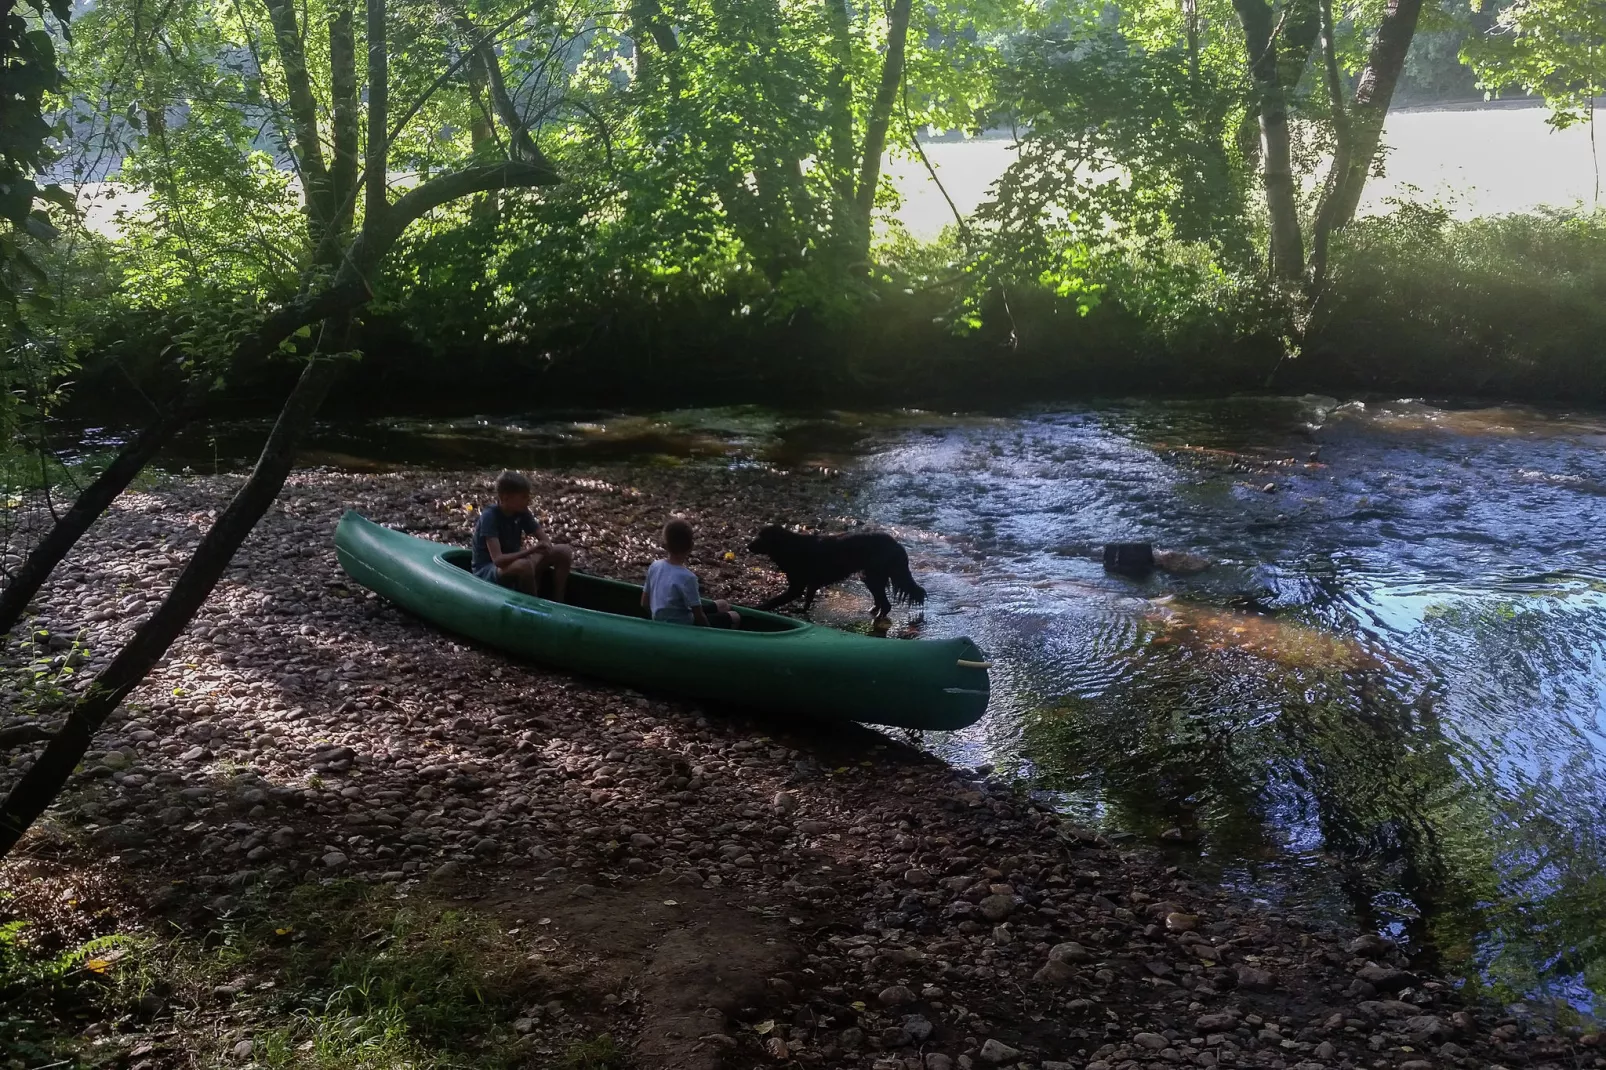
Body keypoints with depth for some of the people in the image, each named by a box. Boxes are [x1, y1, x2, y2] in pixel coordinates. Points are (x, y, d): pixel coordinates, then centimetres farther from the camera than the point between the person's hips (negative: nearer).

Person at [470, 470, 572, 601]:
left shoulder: (521, 512, -3)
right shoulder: (489, 516, -23)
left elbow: (545, 540, -1)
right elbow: (497, 559, -33)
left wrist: (545, 548, -24)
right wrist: (529, 551, -40)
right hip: (487, 572, -7)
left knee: (564, 552, -6)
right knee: (523, 565, -39)